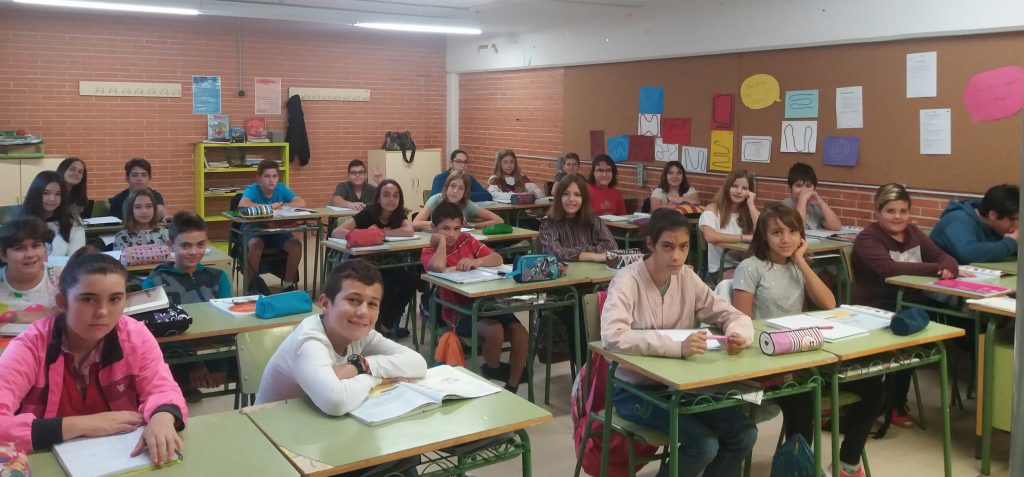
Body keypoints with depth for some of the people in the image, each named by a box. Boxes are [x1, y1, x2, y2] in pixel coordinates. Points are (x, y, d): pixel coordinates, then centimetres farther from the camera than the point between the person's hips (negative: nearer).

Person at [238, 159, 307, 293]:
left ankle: (288, 284, -3)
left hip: (276, 229, 4)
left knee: (296, 244, -22)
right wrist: (269, 206, -26)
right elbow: (242, 204, -34)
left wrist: (280, 206, -20)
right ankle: (250, 286, -15)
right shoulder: (252, 189, -12)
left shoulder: (281, 188, -1)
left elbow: (301, 203, -11)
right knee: (255, 245, -36)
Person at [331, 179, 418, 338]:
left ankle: (388, 323, -4)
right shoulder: (368, 213, -15)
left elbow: (409, 231, -28)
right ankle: (380, 323, -3)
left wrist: (379, 232, -27)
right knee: (386, 284, -32)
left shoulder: (400, 214, -4)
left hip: (389, 264, 4)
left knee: (412, 277, -23)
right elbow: (336, 233, -27)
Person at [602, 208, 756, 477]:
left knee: (743, 434, -7)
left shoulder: (688, 279, 0)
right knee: (704, 444, -22)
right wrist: (677, 347, -43)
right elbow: (612, 336, -34)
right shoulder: (628, 281, -18)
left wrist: (738, 334, -22)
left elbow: (733, 315, 3)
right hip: (635, 389, -6)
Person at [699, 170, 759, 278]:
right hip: (720, 268, -4)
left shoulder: (750, 211, 13)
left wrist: (751, 205, -5)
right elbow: (710, 236, -23)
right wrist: (745, 237, -20)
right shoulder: (713, 209, -1)